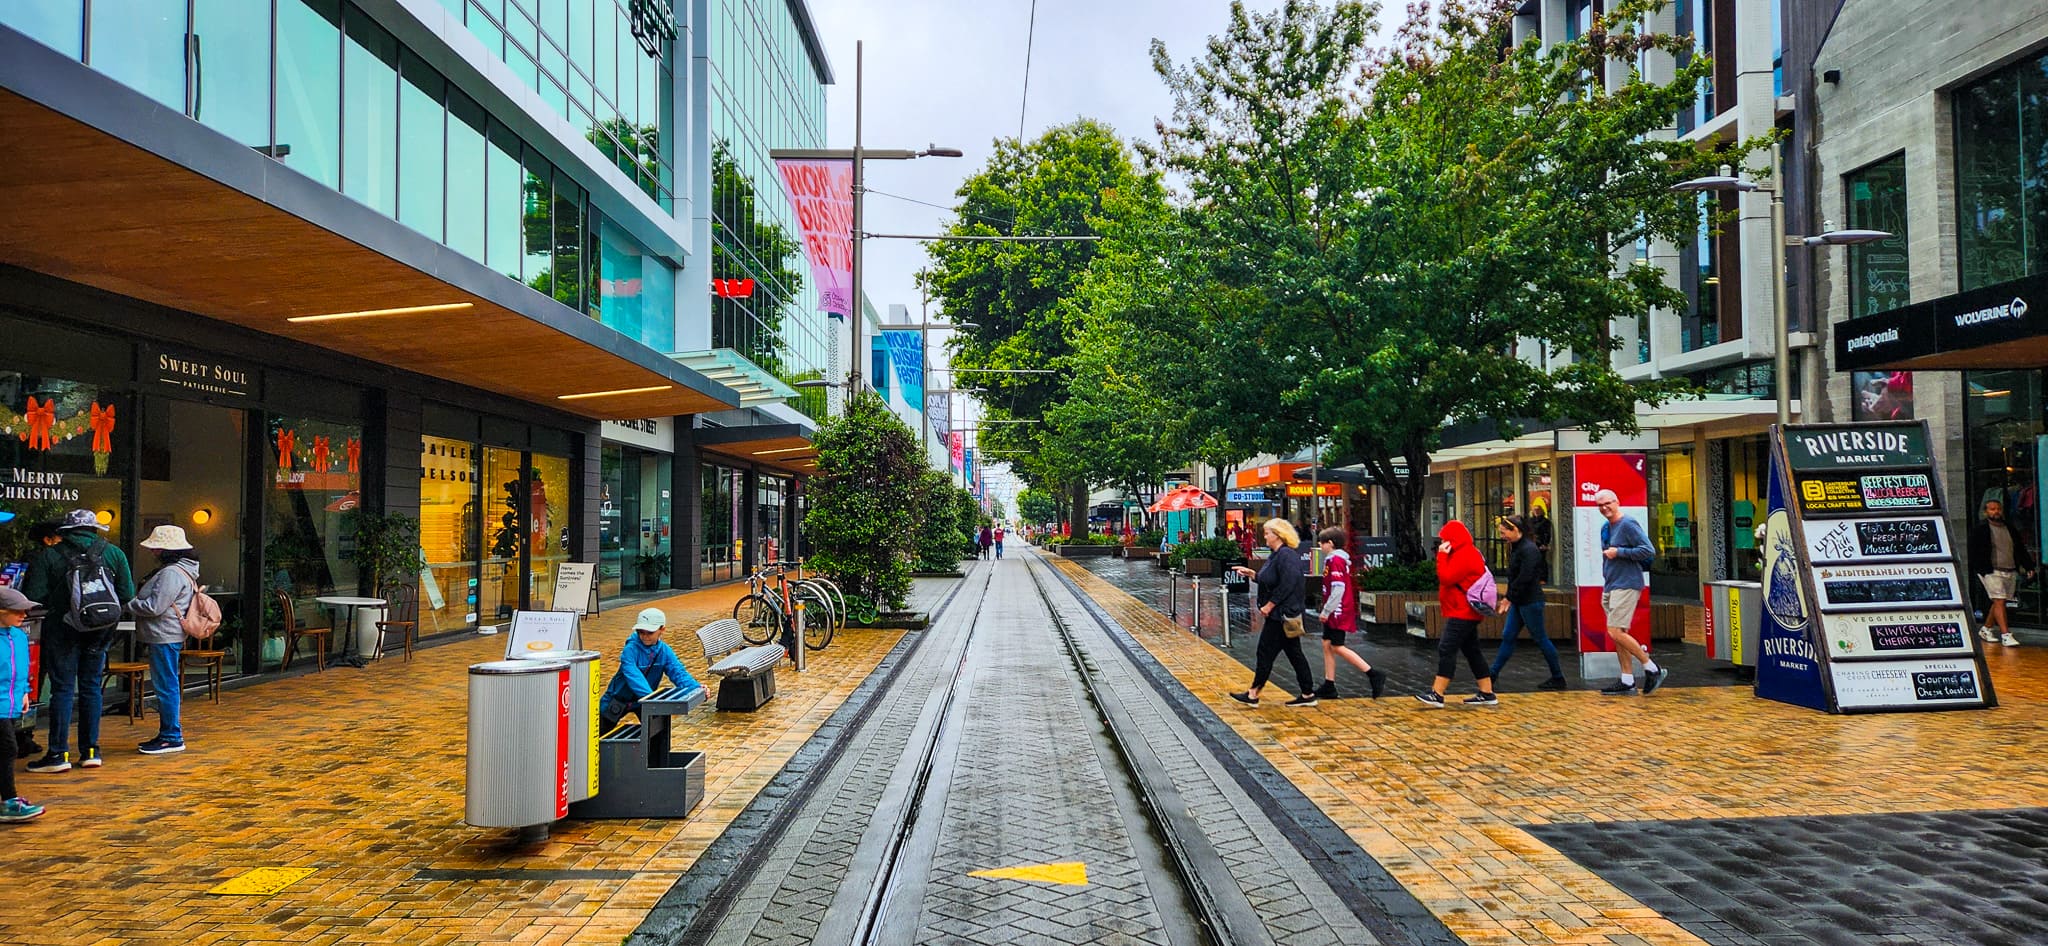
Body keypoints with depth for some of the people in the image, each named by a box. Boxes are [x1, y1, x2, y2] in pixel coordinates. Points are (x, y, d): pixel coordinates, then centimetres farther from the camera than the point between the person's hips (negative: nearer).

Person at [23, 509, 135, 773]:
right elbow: (127, 594, -1)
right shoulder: (113, 553, 1)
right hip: (100, 631, 2)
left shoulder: (48, 555, -5)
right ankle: (91, 750, 13)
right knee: (91, 687, 11)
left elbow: (33, 597, -10)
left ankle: (59, 754, 3)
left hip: (62, 629, -2)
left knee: (62, 689, 3)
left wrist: (55, 601, 11)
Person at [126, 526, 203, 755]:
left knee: (166, 686, -6)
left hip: (164, 637, -11)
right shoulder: (180, 570, 17)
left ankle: (172, 738, -2)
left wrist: (128, 605, -7)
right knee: (164, 686, 16)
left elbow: (154, 607, -20)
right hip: (164, 636, 11)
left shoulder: (172, 573, -17)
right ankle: (168, 733, 23)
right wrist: (134, 602, 13)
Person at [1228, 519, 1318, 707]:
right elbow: (1270, 581, 21)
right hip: (1281, 614, 11)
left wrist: (1270, 605, -22)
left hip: (1281, 615, -11)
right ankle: (1308, 694, 16)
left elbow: (1287, 585, -26)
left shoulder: (1286, 556, -19)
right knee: (1294, 653, 12)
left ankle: (1253, 694, 6)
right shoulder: (1277, 555, 14)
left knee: (1266, 652, -2)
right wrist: (1251, 573, 16)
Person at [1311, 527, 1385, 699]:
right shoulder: (1339, 559, 16)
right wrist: (1326, 611, 20)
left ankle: (1373, 674, -5)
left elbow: (1338, 588, -23)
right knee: (1327, 645, 9)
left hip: (1338, 612, -10)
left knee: (1337, 647, -7)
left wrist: (1326, 611, -19)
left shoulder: (1335, 560, -16)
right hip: (1334, 613, 10)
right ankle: (1329, 686, 12)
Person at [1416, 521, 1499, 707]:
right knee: (1472, 652, 14)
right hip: (1465, 613, 11)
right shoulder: (1468, 553, 18)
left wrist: (1442, 555, -16)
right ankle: (1487, 694, 18)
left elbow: (1446, 578, -22)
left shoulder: (1464, 556, -16)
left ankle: (1437, 695, -14)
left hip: (1462, 614, -11)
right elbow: (1451, 579, 19)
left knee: (1446, 650, -12)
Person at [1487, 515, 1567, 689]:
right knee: (1507, 636, 9)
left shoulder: (1529, 549, -18)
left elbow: (1524, 578, -24)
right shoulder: (1516, 548, 11)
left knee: (1540, 639, 1)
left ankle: (1558, 678, 14)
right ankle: (1492, 675, 13)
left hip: (1530, 601, -10)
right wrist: (1510, 598, 8)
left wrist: (1509, 597, -18)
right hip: (1519, 601, 10)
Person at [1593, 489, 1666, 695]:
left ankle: (1652, 669, -1)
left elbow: (1648, 551, -19)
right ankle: (1627, 682, 13)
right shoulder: (1605, 528, 15)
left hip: (1626, 585, -9)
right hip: (1610, 586, 9)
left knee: (1616, 631, -13)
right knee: (1618, 634, 9)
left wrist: (1619, 552, -18)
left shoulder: (1628, 524, -12)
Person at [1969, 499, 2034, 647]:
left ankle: (1986, 629, 24)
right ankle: (2006, 634, -16)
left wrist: (2029, 566, 13)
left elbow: (2021, 550, 21)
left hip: (2011, 572, 6)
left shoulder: (2010, 529, 16)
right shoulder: (1979, 529, -3)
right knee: (1999, 601, -13)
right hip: (1991, 572, -6)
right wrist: (1982, 569, -12)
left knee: (1999, 602, 9)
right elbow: (1975, 552, -6)